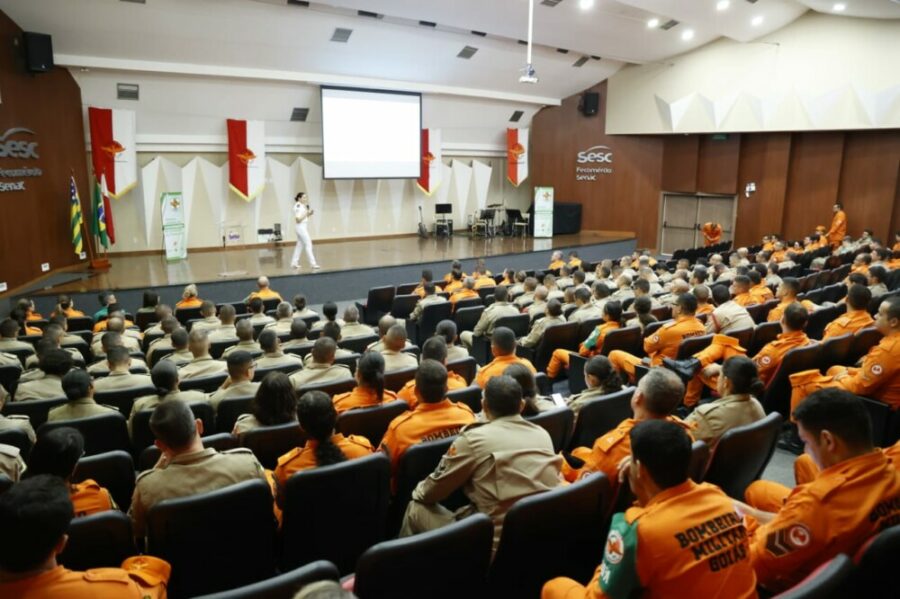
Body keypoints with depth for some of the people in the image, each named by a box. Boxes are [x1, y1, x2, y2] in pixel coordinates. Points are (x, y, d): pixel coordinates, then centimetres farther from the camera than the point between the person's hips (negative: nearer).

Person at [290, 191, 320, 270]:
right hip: (300, 228, -10)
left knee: (300, 245, 13)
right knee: (308, 244, -8)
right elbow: (298, 219, -22)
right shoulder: (298, 207, -16)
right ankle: (313, 264, -6)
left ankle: (294, 263, 17)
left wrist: (309, 214, 3)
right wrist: (306, 213, -20)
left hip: (303, 227, 10)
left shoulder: (302, 206, 12)